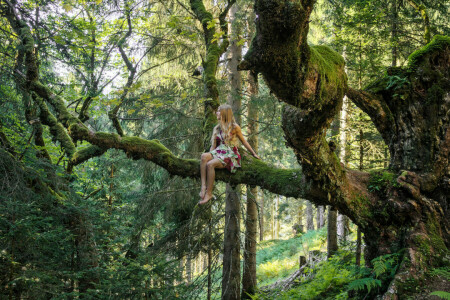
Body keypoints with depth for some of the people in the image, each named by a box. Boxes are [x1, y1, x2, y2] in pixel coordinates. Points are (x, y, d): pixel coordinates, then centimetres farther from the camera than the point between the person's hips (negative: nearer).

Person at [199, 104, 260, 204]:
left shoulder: (234, 127, 2)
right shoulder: (217, 128, 18)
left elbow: (244, 141, 11)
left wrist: (254, 154, 13)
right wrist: (210, 155, 4)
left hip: (230, 155, -5)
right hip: (218, 152, 5)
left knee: (210, 164, -31)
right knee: (204, 156, -29)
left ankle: (209, 193, -26)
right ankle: (203, 186, -37)